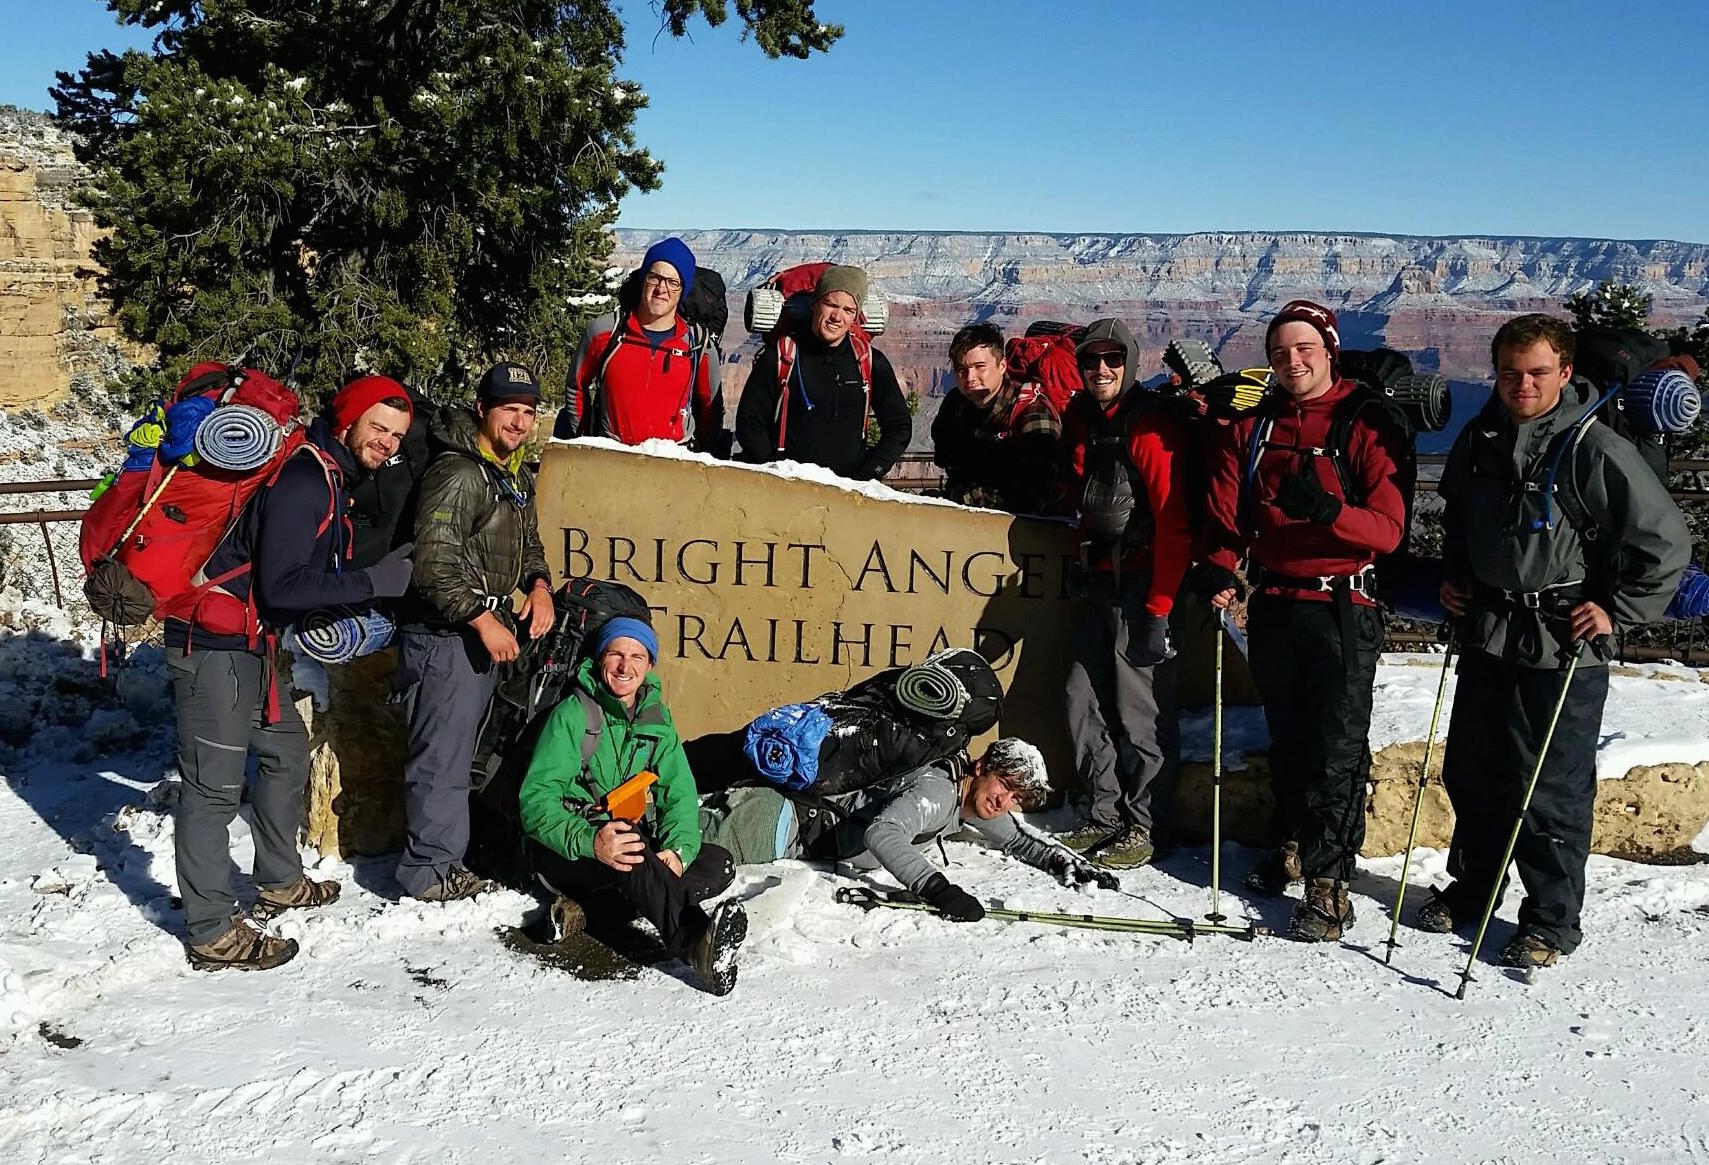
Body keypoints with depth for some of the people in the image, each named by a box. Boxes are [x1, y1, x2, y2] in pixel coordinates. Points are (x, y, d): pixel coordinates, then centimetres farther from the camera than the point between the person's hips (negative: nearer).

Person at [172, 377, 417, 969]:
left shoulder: (326, 475, 13)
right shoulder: (303, 480, -19)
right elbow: (280, 585, -25)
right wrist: (372, 582, -21)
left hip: (247, 642, 11)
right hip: (213, 645, -11)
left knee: (286, 750, 20)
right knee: (213, 784, -4)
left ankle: (280, 884, 35)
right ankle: (213, 933, 3)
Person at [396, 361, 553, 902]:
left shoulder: (517, 474, 12)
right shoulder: (458, 474, -18)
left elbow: (527, 540, 24)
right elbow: (433, 563, -23)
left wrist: (539, 584, 4)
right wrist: (483, 620, -21)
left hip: (485, 633, 10)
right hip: (444, 634, -10)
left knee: (462, 749, 18)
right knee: (441, 756, -2)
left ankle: (442, 855, 30)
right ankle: (429, 871, 9)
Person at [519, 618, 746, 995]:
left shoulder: (657, 719, 9)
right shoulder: (572, 715, -8)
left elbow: (680, 795, 0)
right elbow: (536, 798, -19)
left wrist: (677, 850, -22)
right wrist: (590, 841, -37)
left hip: (637, 847, 6)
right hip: (567, 851, -6)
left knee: (718, 864, -16)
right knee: (630, 839, -37)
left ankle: (587, 905, -25)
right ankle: (697, 942, -60)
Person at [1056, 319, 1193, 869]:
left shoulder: (1152, 428, -14)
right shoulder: (1081, 419, 9)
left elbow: (1174, 525, -18)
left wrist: (1158, 609, -20)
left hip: (1144, 583, -8)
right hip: (1100, 581, 8)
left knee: (1140, 709, -3)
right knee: (1084, 700, 9)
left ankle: (1142, 826, 8)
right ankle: (1105, 814, 20)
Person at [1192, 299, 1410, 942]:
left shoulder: (1368, 427, -5)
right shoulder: (1250, 429, 9)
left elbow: (1388, 528, -14)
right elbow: (1226, 515, 8)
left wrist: (1326, 509, -32)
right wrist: (1219, 567, -13)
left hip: (1341, 608, -4)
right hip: (1273, 604, 5)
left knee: (1337, 748, -5)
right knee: (1285, 737, 16)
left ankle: (1328, 881, -1)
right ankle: (1293, 844, 33)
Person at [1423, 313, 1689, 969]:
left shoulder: (1596, 450, -14)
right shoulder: (1478, 441, 5)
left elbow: (1666, 542, -9)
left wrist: (1618, 609, -11)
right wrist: (1455, 576, 14)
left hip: (1563, 649, -6)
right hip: (1486, 636, 6)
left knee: (1551, 791, 0)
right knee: (1470, 773, 16)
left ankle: (1553, 920, 16)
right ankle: (1472, 887, 35)